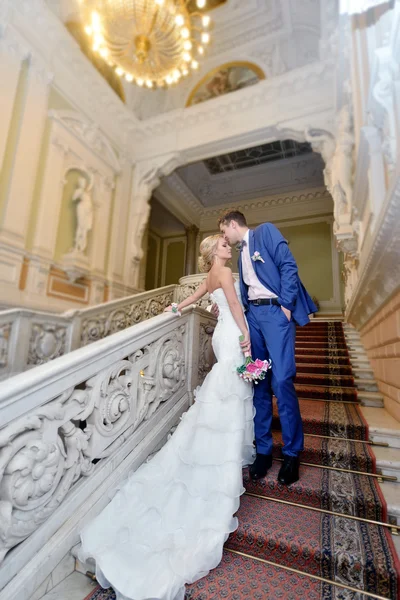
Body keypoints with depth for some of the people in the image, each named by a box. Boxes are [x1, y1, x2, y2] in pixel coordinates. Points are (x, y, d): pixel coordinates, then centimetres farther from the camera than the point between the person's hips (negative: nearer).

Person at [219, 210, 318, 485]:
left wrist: (286, 305, -13)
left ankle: (292, 452, 9)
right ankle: (263, 449, 16)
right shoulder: (242, 253, 23)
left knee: (281, 382, -10)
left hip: (275, 312, -7)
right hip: (253, 315, 7)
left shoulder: (266, 231, 3)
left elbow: (289, 266, -8)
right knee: (258, 383, 4)